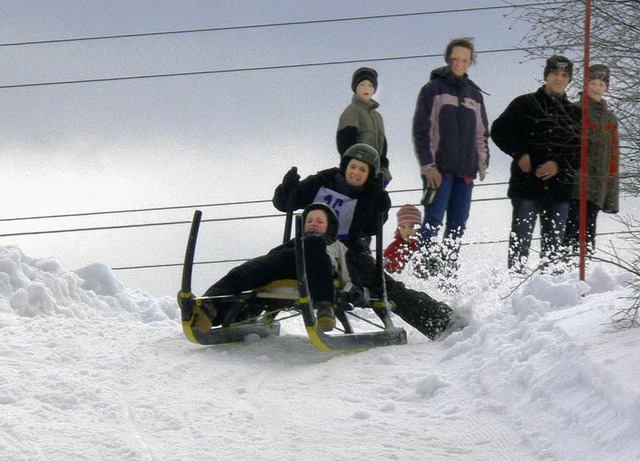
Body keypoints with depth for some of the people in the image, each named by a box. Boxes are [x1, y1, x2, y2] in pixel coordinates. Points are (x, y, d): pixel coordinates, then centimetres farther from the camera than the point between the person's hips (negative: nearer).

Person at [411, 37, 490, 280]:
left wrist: (483, 162, 8)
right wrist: (428, 166, -11)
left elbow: (481, 133, 23)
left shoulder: (474, 94, 18)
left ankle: (449, 272, 7)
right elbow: (421, 130, -3)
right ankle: (427, 270, -15)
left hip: (465, 170, 5)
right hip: (438, 169, -5)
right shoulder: (433, 89, 2)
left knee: (458, 225, 4)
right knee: (433, 221, -12)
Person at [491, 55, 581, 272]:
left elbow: (579, 149, 8)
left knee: (554, 243, 4)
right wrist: (520, 154, -9)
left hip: (559, 187, 3)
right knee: (521, 238, -5)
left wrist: (559, 165, -9)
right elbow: (499, 130, 3)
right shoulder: (525, 104, 6)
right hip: (526, 183, -3)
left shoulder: (574, 113, 13)